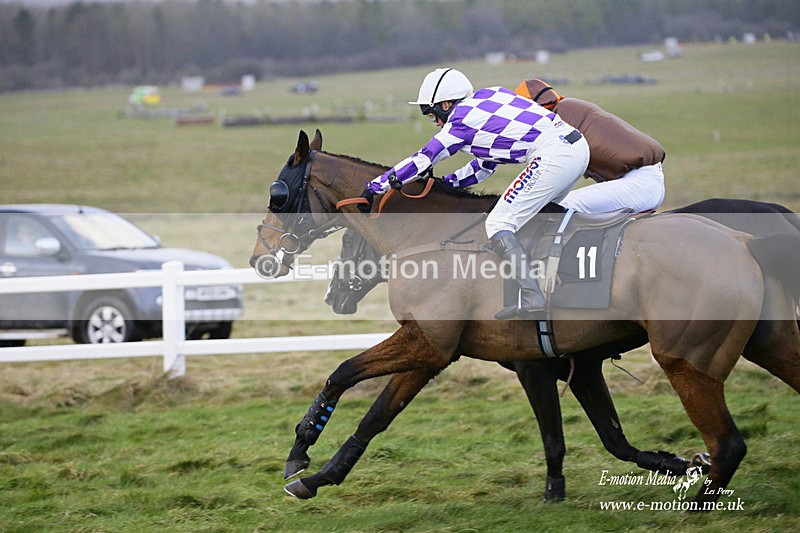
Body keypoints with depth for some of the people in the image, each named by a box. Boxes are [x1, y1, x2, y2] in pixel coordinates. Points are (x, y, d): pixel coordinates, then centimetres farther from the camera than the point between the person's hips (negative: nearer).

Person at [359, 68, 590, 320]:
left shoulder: (461, 122, 1)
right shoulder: (489, 95, 24)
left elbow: (421, 161, 7)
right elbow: (486, 164, 31)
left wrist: (373, 187, 14)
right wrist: (447, 182, 30)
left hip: (552, 157, -9)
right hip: (580, 147, 9)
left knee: (498, 225, -5)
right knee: (537, 212, 27)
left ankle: (531, 297, -15)